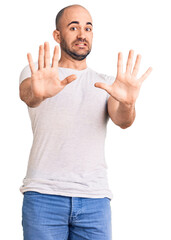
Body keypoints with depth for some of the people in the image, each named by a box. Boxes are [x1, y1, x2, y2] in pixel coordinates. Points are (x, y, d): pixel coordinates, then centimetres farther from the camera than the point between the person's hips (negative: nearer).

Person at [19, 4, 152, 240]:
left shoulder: (106, 84, 14)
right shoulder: (35, 73, 8)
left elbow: (121, 120, -5)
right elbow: (27, 94, -15)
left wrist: (127, 104, -30)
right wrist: (38, 92, -40)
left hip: (95, 198, 2)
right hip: (44, 194, -2)